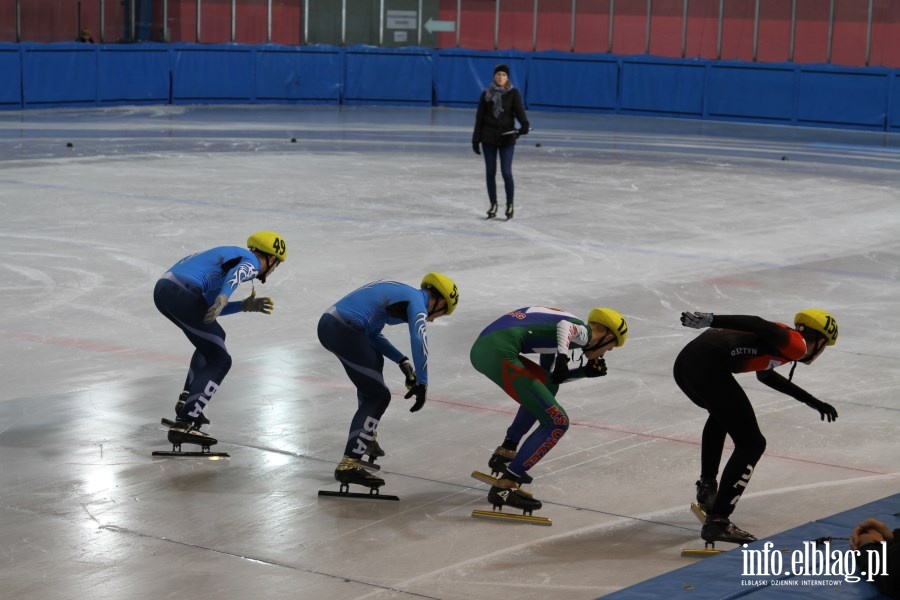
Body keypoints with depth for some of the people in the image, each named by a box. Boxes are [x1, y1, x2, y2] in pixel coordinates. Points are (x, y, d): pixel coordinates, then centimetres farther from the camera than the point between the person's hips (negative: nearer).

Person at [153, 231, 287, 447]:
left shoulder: (235, 254, 30)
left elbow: (209, 307, 27)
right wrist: (222, 299, -37)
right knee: (219, 360, -2)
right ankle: (183, 425, -12)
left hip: (164, 287, 10)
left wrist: (246, 305, 23)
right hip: (181, 294, -10)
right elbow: (235, 274, -22)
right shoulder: (252, 262, 5)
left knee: (214, 339, 30)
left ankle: (187, 403, 29)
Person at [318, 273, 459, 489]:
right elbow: (419, 338, -20)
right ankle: (349, 465, -12)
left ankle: (367, 438, 40)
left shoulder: (400, 293, 25)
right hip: (344, 331, -10)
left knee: (374, 362, 34)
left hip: (329, 321, 10)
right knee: (378, 396, -4)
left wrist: (401, 360, 18)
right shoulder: (417, 301, -1)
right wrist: (422, 383, -16)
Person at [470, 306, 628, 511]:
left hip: (482, 347, 10)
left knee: (548, 386, 32)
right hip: (499, 352, -10)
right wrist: (563, 356, -29)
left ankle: (505, 453, 30)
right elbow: (564, 325, -17)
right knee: (557, 422, -7)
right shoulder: (584, 331, 6)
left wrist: (585, 372, 30)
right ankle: (504, 487, -10)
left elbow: (550, 377, 33)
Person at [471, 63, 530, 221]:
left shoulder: (513, 94, -1)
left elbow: (519, 111, -13)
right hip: (489, 138, 2)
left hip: (507, 138, -2)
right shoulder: (486, 94, 3)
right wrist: (476, 139, 1)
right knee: (490, 172, 6)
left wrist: (524, 125, -34)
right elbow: (479, 118, 4)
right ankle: (493, 204, 18)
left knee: (506, 172, -7)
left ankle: (510, 204, 7)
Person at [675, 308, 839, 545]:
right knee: (751, 444, 1)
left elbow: (765, 374, 50)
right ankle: (717, 521, -5)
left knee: (722, 414, 39)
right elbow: (758, 325, -10)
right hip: (709, 368, -9)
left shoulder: (782, 337, 33)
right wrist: (710, 320, -22)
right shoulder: (797, 343, 6)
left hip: (685, 362, 9)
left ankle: (707, 485, 37)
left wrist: (810, 401, 55)